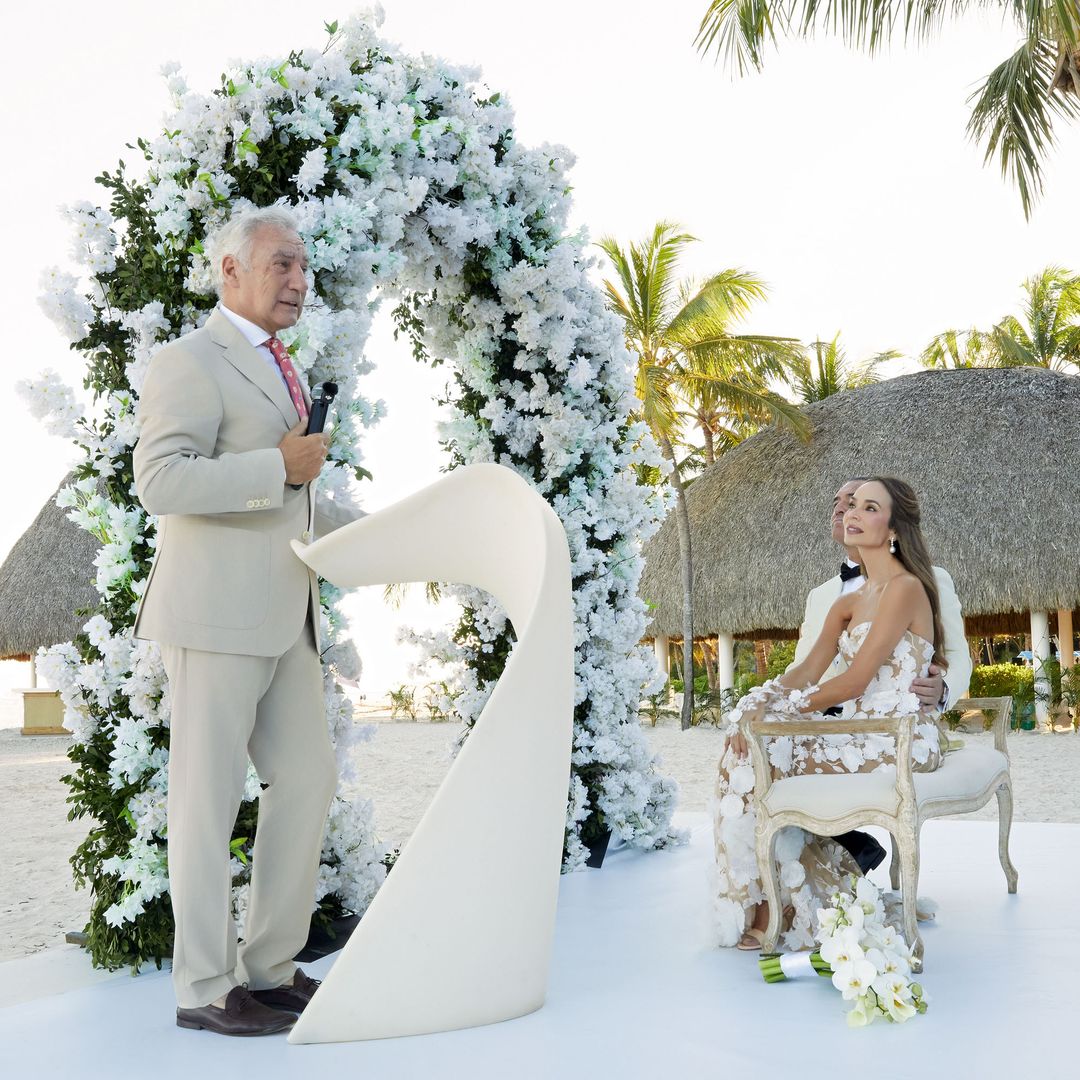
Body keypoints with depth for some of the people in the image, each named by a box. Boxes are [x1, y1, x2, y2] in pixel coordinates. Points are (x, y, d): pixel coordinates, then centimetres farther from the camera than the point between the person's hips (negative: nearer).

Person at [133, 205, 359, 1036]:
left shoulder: (277, 373, 22)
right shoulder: (189, 363, -6)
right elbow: (161, 480, -20)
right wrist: (282, 466, -18)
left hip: (283, 616, 9)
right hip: (214, 611, -9)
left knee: (307, 779, 8)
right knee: (209, 794, -2)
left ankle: (270, 967, 19)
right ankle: (204, 988, 8)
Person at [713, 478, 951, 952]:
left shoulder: (905, 588, -14)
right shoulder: (848, 600, 14)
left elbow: (854, 682, -18)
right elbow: (808, 671, 7)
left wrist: (779, 713, -13)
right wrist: (754, 708, -10)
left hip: (900, 740, -8)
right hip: (863, 733, 8)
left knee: (766, 757, -15)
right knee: (749, 741, -1)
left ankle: (779, 913, 1)